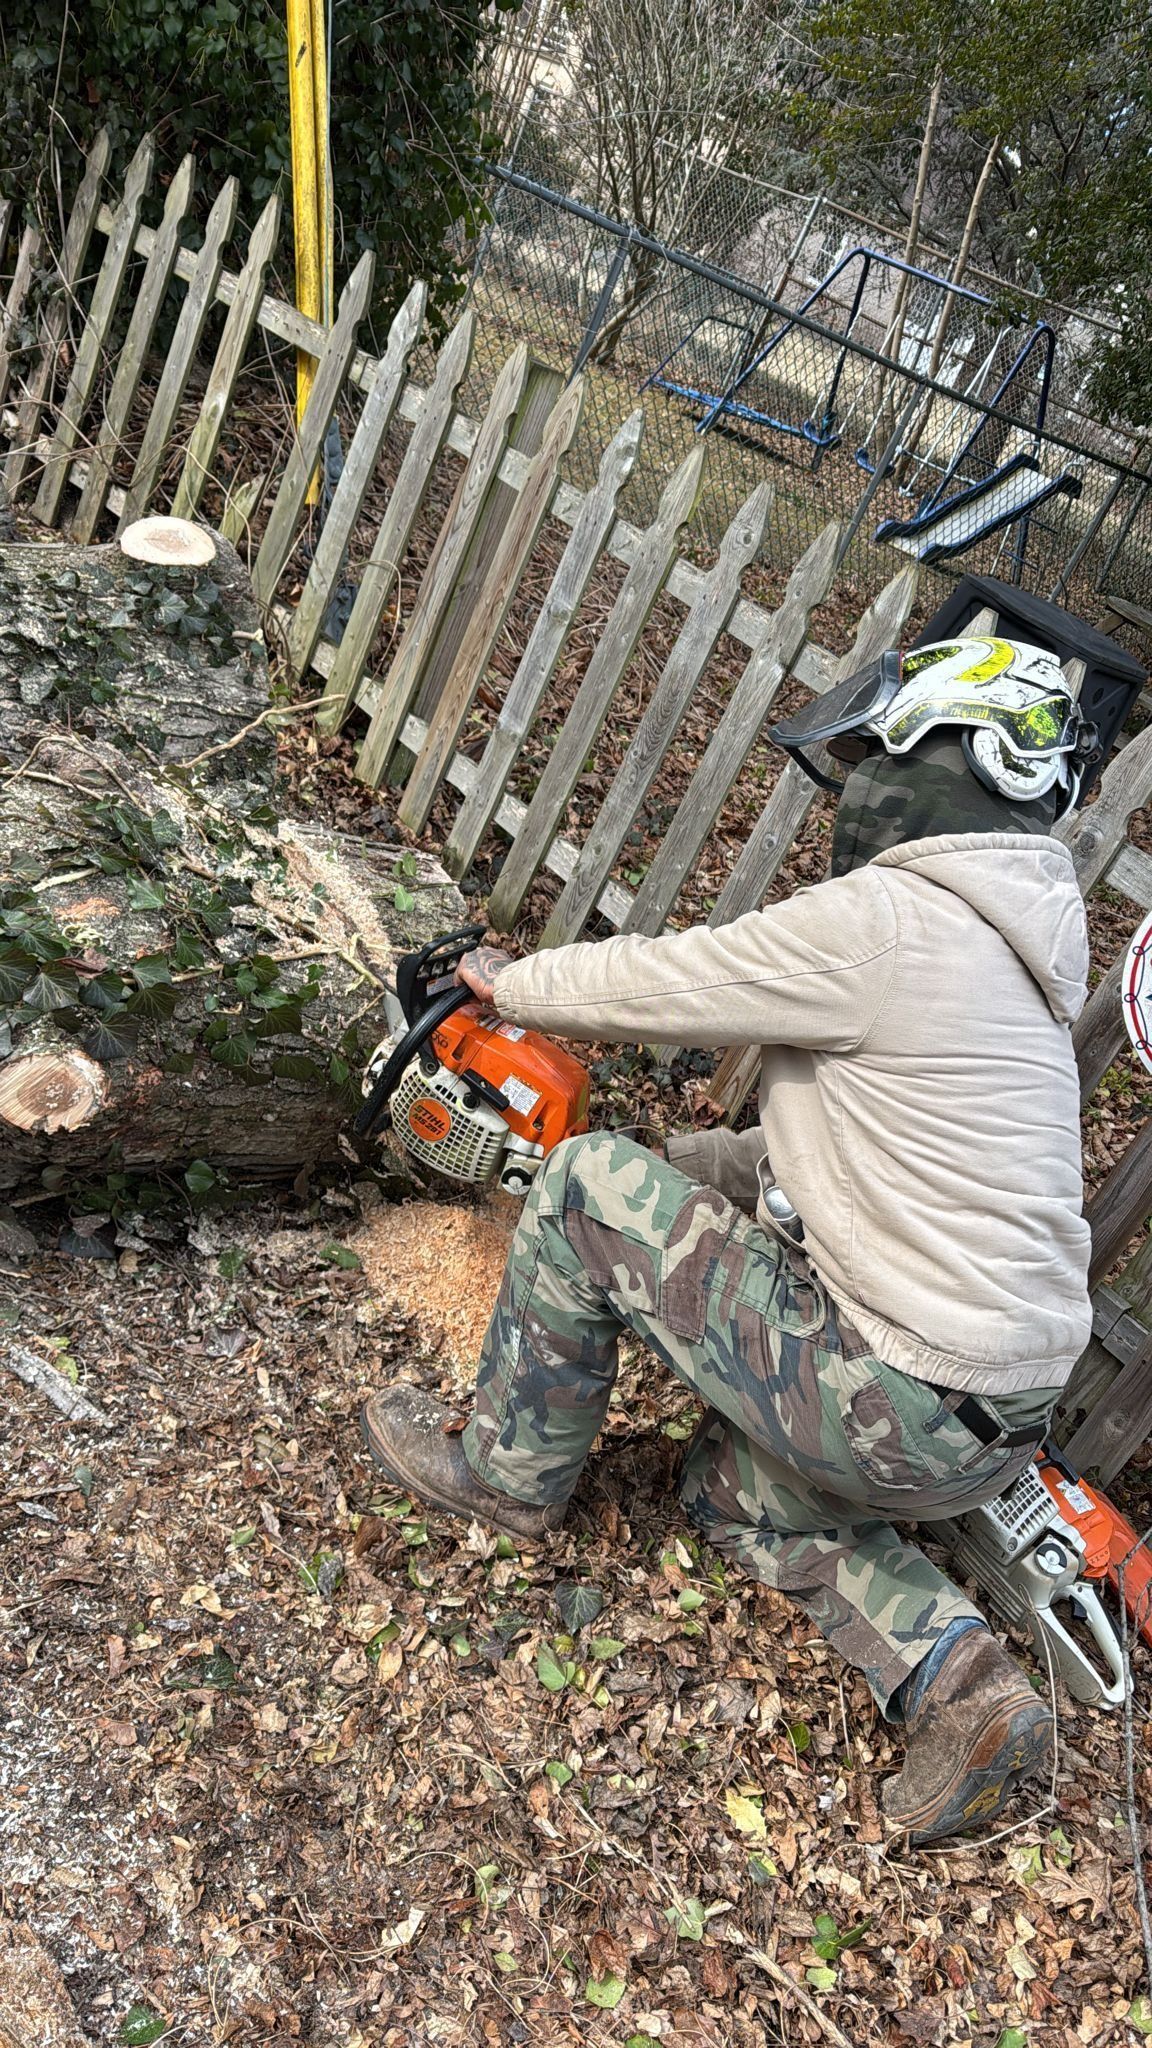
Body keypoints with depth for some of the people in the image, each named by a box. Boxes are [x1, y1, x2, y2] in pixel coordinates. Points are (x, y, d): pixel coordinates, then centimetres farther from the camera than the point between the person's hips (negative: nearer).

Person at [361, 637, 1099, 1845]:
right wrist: (694, 1164, 24)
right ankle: (954, 1684, 14)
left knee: (588, 1184, -3)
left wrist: (505, 982, 12)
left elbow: (646, 983, -8)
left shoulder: (878, 921, -20)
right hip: (1000, 1421, 10)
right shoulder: (1003, 943, 11)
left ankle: (506, 1472, 17)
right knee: (732, 1483, 32)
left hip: (902, 1412, -10)